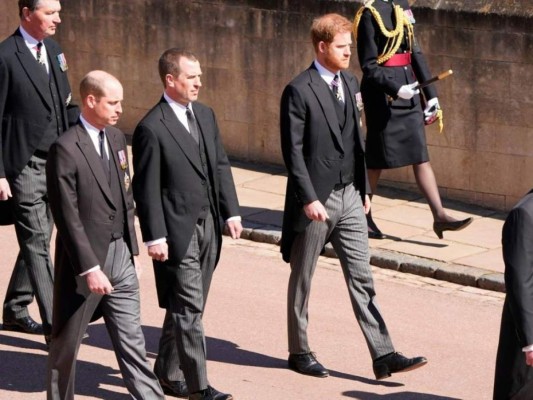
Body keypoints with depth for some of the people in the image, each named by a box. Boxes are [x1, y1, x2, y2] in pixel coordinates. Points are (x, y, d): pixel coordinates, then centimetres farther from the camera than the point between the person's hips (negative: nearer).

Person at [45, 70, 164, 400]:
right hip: (84, 259, -6)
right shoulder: (66, 149, -16)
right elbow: (68, 217, -18)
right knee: (67, 344, 10)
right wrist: (90, 268, -19)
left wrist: (132, 249, 12)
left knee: (132, 341, 8)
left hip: (120, 254, 6)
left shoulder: (117, 138, 8)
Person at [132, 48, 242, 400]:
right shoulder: (152, 128, -12)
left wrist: (231, 211, 8)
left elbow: (221, 166, 15)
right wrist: (155, 237, -14)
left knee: (185, 307, 14)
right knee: (189, 309, -4)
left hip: (208, 226, 7)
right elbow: (147, 188, -12)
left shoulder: (205, 114, 10)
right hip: (178, 232, -7)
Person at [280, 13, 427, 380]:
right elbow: (293, 150, -14)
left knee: (362, 278, 3)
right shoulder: (299, 91, -12)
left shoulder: (350, 83, 9)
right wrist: (308, 198, -19)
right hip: (316, 200, -6)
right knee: (302, 279, 9)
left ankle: (383, 356, 2)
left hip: (350, 197, 6)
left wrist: (364, 189, 13)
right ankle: (299, 352, 21)